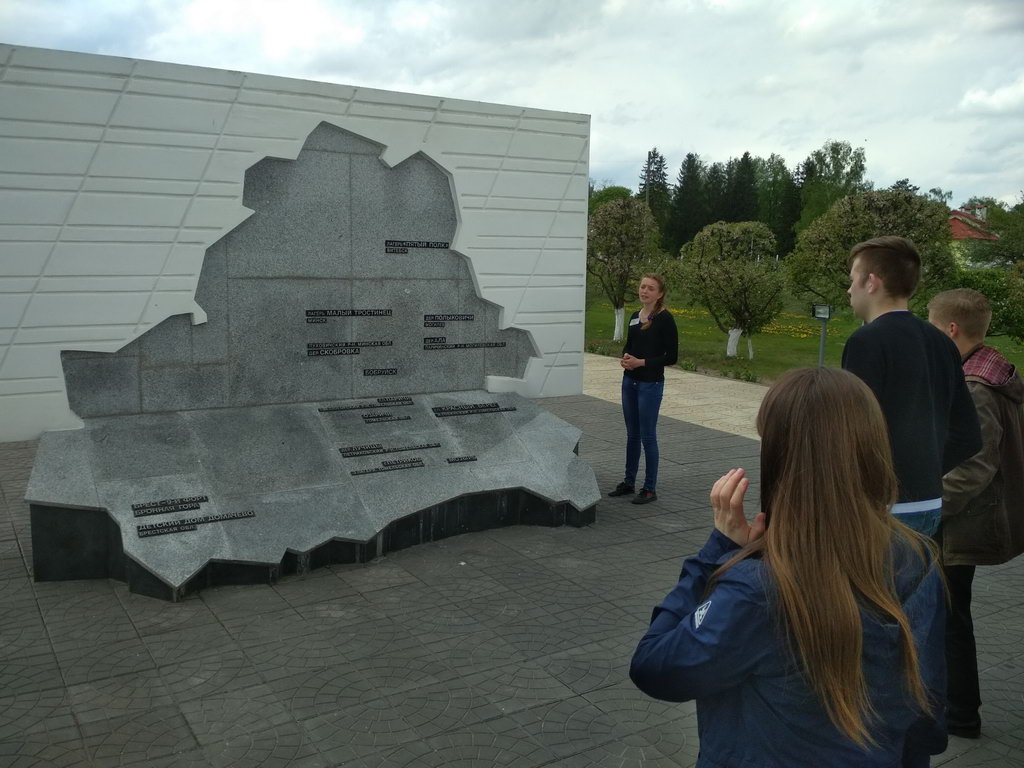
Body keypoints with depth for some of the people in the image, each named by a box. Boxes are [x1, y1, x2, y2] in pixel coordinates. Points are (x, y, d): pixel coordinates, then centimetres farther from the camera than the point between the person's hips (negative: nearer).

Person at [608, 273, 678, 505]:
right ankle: (628, 482, 27)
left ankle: (650, 489, 10)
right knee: (632, 434, 15)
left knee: (647, 436, -1)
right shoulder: (634, 316, 9)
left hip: (651, 384, -7)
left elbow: (671, 356, -12)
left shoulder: (664, 318, -11)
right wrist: (624, 359, -3)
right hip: (629, 381, 7)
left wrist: (641, 362, -17)